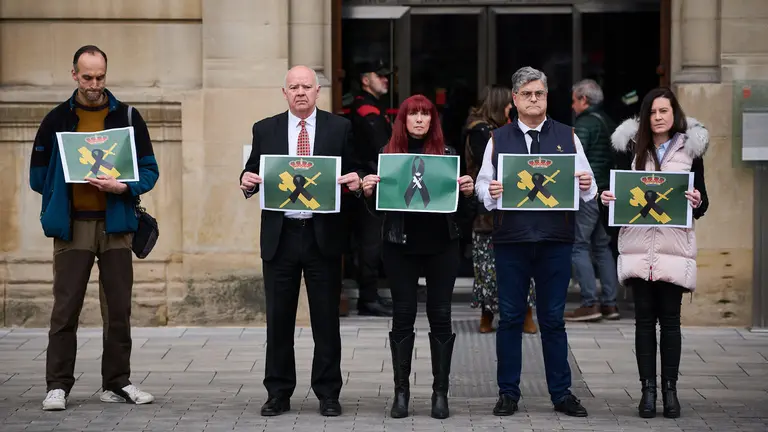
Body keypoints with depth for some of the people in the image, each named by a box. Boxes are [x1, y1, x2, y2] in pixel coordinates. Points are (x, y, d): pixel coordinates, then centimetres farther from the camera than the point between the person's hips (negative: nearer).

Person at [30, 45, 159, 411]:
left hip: (115, 224, 1)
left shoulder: (127, 117, 5)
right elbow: (38, 175, 9)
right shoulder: (57, 119, 4)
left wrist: (123, 187, -14)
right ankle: (58, 386, 4)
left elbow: (149, 170, 3)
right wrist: (58, 207, 0)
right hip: (72, 226, -1)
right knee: (65, 309, -1)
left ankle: (117, 383, 15)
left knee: (118, 309, 6)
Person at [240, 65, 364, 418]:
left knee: (326, 318, 4)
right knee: (278, 318, 6)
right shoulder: (265, 130, 8)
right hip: (279, 235, 1)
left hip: (323, 235, -1)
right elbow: (252, 175, 10)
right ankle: (278, 392, 15)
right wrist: (247, 181, -12)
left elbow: (353, 175, 5)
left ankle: (328, 393, 12)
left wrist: (355, 181, -17)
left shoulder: (339, 128, 4)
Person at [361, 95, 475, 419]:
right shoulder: (388, 154, 3)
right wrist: (368, 190, -15)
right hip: (401, 246, 0)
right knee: (403, 315, 3)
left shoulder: (447, 155, 4)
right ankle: (401, 391, 9)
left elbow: (464, 212, 5)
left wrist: (468, 191, -15)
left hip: (441, 246, 0)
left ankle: (440, 392, 9)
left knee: (440, 315, 3)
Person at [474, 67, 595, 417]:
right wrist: (490, 193, -16)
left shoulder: (567, 137, 9)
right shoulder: (498, 139, 8)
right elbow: (482, 184, 5)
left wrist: (586, 187, -15)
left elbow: (587, 186, 7)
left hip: (555, 241, 0)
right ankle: (508, 393, 13)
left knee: (553, 319, 6)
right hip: (510, 241, 0)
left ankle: (561, 393, 13)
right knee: (510, 318, 5)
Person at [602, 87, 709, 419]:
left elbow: (702, 205, 6)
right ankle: (648, 388, 5)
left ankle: (670, 388, 7)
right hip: (638, 245, 1)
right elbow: (617, 190, 10)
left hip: (675, 245, -1)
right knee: (644, 317, 2)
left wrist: (697, 202, -16)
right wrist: (608, 199, -11)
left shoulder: (690, 149, 5)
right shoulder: (631, 147, 7)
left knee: (670, 318, 1)